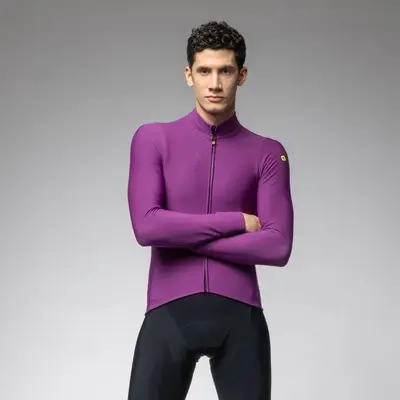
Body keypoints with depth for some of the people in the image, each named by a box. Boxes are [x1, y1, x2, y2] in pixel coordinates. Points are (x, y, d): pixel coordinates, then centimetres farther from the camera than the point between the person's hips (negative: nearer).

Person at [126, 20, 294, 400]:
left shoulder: (268, 153, 7)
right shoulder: (153, 139, 5)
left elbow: (278, 247, -4)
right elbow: (146, 226, -9)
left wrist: (182, 236, -7)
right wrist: (236, 222, -6)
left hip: (240, 316, 1)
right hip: (169, 313, -1)